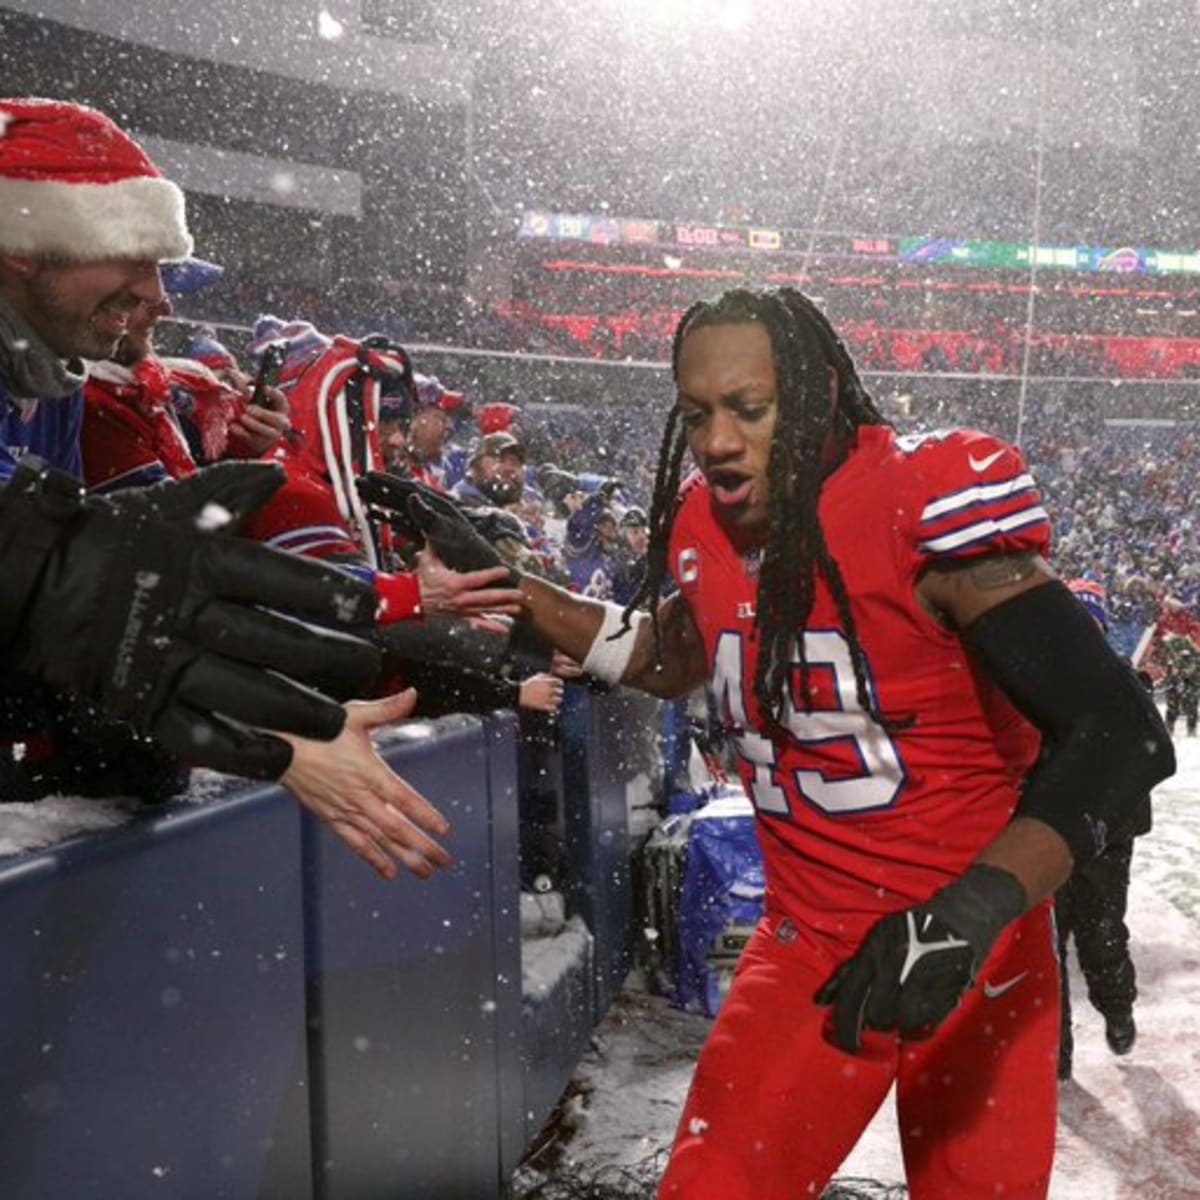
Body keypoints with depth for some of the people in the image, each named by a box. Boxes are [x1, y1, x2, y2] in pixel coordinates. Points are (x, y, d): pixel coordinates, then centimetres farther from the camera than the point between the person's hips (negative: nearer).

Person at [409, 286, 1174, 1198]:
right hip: (812, 945, 4)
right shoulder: (702, 528, -3)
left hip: (975, 954, -4)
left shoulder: (925, 507, -22)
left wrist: (970, 914, -37)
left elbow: (1121, 733, -25)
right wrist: (494, 581, 12)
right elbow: (671, 662, 18)